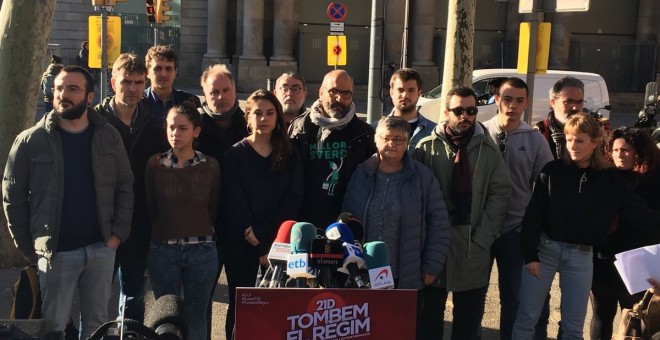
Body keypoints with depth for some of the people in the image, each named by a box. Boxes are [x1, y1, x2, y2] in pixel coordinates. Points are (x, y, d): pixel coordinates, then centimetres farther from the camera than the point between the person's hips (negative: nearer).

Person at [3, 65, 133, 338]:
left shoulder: (108, 136, 2)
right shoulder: (31, 141, -6)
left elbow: (124, 187, 6)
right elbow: (13, 196, -1)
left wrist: (118, 233, -2)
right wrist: (26, 247, -3)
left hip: (101, 249, 2)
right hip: (55, 252, -2)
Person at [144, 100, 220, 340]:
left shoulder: (211, 166, 0)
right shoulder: (154, 164, 0)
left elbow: (214, 210, 8)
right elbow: (148, 208, 5)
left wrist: (201, 234, 9)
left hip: (202, 251, 0)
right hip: (163, 250, 0)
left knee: (196, 318, 8)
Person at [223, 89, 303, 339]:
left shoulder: (290, 155, 7)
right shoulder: (235, 155, 0)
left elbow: (293, 199, -2)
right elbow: (235, 205, -6)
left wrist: (262, 232, -13)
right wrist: (259, 247, -12)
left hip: (279, 242, 1)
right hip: (241, 244, -1)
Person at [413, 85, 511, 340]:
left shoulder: (488, 150, 2)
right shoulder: (427, 147, -2)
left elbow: (500, 194, -1)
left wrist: (481, 239, -8)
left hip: (473, 249, 1)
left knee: (469, 319, 13)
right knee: (429, 318, 12)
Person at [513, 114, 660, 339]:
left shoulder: (610, 180, -2)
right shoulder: (552, 171, -6)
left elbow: (639, 215, 1)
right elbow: (533, 215, -5)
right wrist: (530, 254, -9)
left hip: (581, 256, 1)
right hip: (545, 248, -1)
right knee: (526, 318, 4)